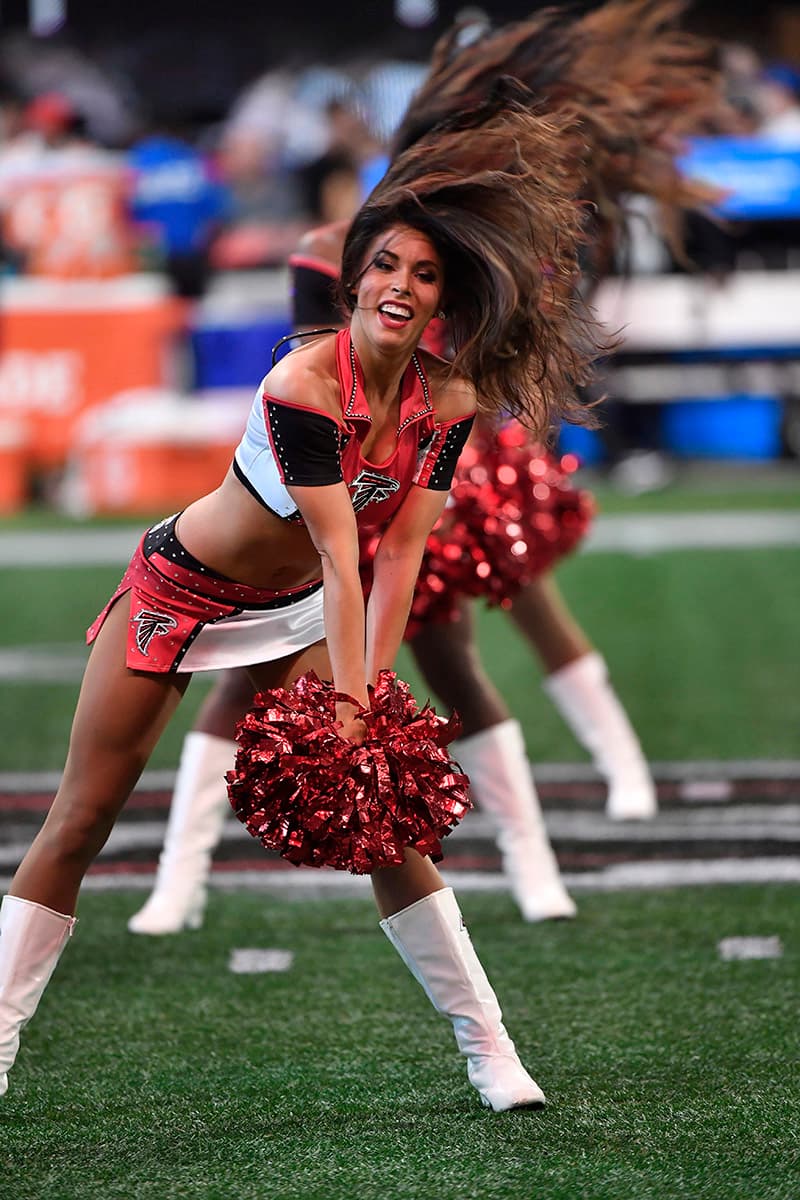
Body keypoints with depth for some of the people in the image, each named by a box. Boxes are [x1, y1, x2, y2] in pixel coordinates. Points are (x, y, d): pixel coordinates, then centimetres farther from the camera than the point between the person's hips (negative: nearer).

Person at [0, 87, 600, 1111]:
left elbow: (400, 548, -12)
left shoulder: (449, 401, -13)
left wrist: (370, 690, -19)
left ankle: (487, 1046, 6)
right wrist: (348, 706, -29)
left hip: (292, 610, 5)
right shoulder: (304, 385, -30)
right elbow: (341, 556, -32)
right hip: (178, 591, -5)